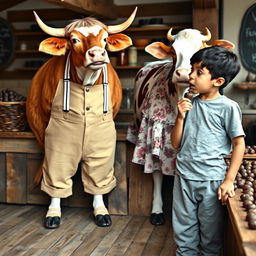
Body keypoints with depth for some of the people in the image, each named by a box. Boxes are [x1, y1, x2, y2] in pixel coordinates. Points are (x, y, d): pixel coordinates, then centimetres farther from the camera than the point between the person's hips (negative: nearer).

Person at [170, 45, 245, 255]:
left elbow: (239, 144, -7)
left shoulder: (228, 107, -10)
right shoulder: (189, 104, 4)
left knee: (210, 237, 11)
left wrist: (229, 180, -11)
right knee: (184, 234, 16)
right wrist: (180, 117, -7)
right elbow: (176, 143, 7)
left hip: (212, 180, -4)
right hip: (184, 177, 4)